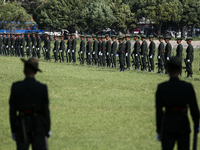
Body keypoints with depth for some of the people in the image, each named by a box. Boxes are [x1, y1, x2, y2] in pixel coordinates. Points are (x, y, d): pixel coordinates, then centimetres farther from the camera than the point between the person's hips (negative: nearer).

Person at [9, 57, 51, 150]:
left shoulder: (16, 87, -7)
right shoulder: (42, 88, -6)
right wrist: (47, 129, 9)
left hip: (22, 125, 0)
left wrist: (13, 130, 6)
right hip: (39, 125, 0)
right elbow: (45, 110, -2)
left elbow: (12, 110, -2)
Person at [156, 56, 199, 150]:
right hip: (183, 127, 0)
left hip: (167, 126, 0)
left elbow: (159, 111, -5)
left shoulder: (161, 88, -9)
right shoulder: (188, 87, -8)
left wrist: (159, 131, 4)